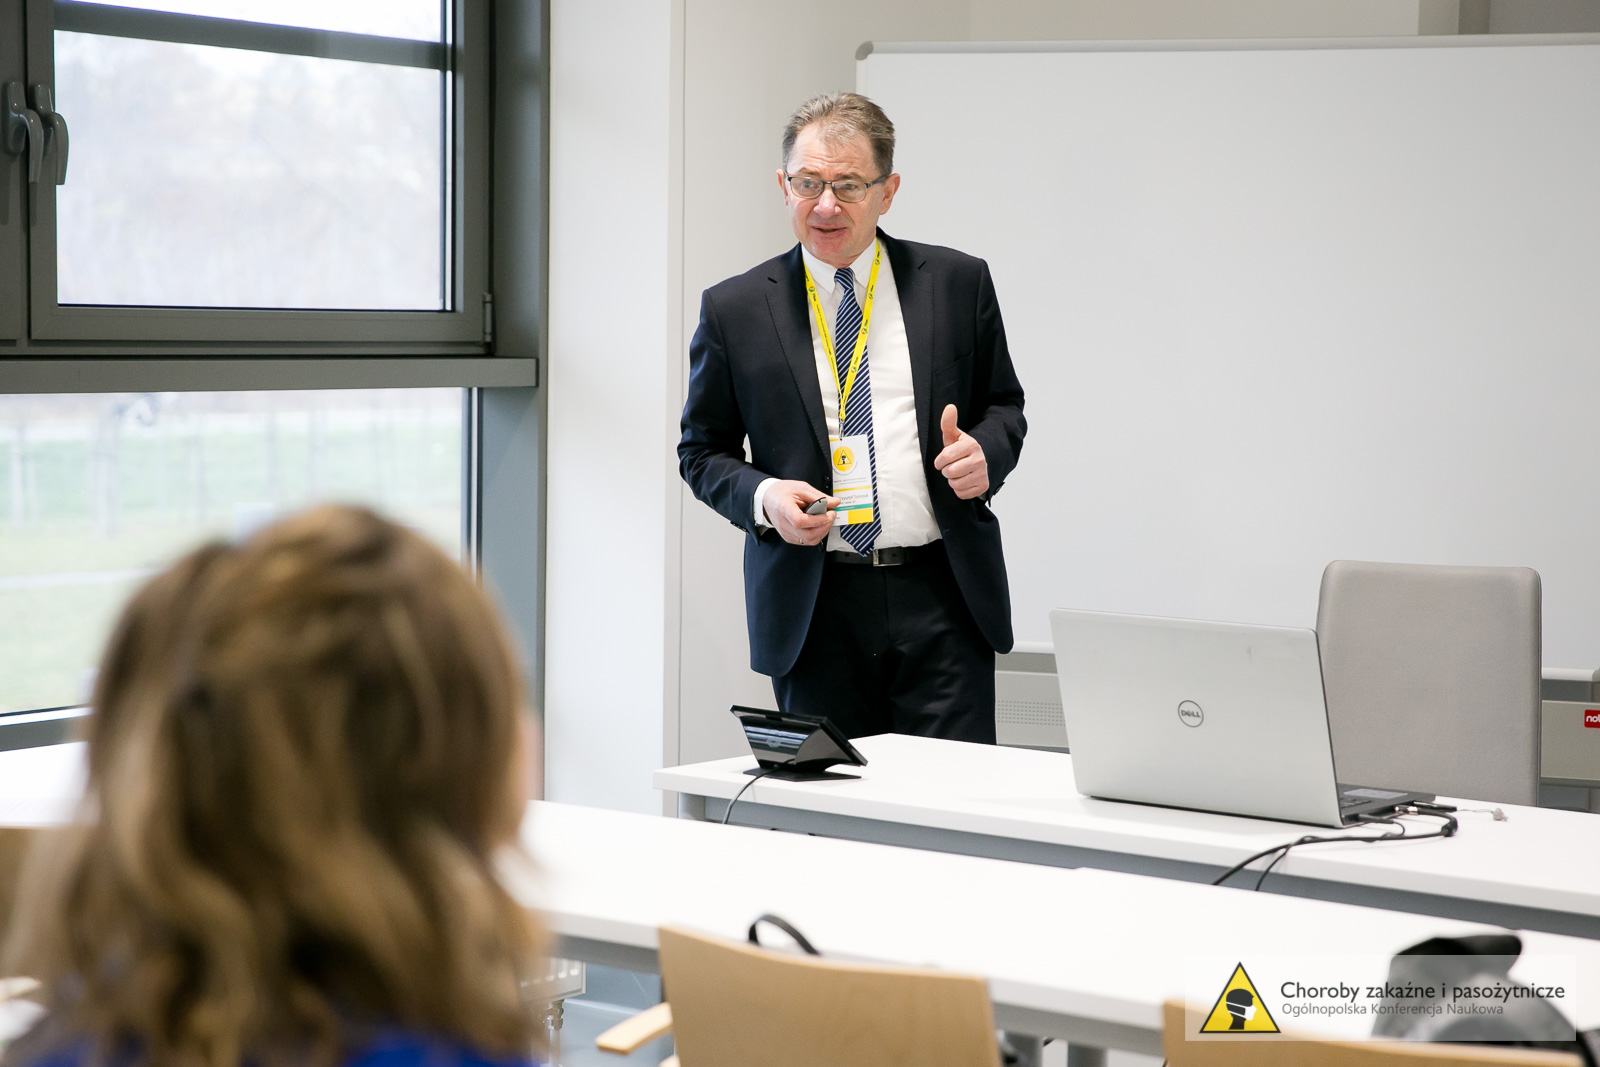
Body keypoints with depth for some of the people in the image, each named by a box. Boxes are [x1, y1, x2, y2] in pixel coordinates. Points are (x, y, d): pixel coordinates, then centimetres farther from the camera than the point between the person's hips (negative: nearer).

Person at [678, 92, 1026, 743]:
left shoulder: (958, 284, 6)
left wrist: (985, 450, -7)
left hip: (941, 597, 0)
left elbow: (1003, 404, 16)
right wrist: (762, 498, -10)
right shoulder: (734, 310, 4)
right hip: (812, 609, 0)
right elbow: (702, 450, 10)